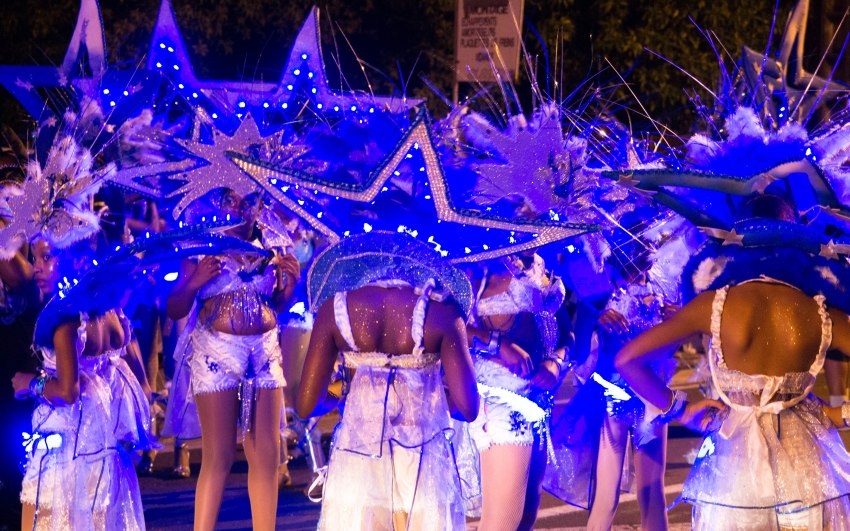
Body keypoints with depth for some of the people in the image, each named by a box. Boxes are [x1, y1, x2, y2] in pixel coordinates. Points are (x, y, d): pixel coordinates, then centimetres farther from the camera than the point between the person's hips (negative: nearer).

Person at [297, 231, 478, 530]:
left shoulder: (334, 308, 1)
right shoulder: (442, 311, -3)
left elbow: (307, 406, 0)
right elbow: (467, 408, -8)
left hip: (357, 466, 1)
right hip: (425, 472, -1)